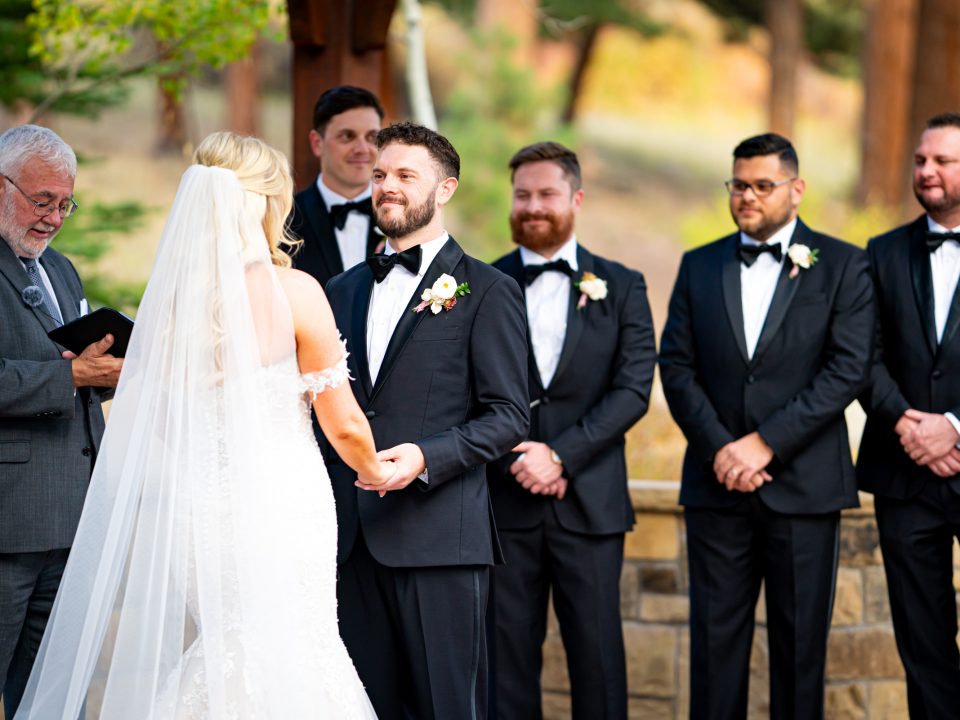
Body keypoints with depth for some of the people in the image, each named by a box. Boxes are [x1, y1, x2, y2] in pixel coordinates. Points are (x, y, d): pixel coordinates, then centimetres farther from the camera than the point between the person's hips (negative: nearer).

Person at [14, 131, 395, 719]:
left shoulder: (168, 293, 3)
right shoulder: (294, 290, -9)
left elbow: (142, 426, 8)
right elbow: (344, 424, -4)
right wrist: (374, 470, 15)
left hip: (193, 510, 5)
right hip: (282, 508, -4)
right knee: (284, 667, 2)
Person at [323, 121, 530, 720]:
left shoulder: (486, 291, 1)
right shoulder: (345, 290, 19)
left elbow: (509, 417, -5)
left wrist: (425, 457, -20)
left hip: (439, 535, -5)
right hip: (355, 535, 5)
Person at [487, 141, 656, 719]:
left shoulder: (622, 287, 6)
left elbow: (633, 390, -3)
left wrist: (560, 454, -12)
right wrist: (518, 461, -11)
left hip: (590, 503, 0)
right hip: (505, 499, 0)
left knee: (597, 651, 3)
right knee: (508, 653, 2)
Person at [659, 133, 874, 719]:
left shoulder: (842, 265, 2)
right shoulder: (699, 267, 12)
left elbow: (848, 369, -8)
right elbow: (677, 367, 5)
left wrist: (766, 442, -14)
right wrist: (719, 449, -9)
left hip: (803, 485, -2)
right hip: (718, 484, 2)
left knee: (800, 640, 3)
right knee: (715, 637, 3)